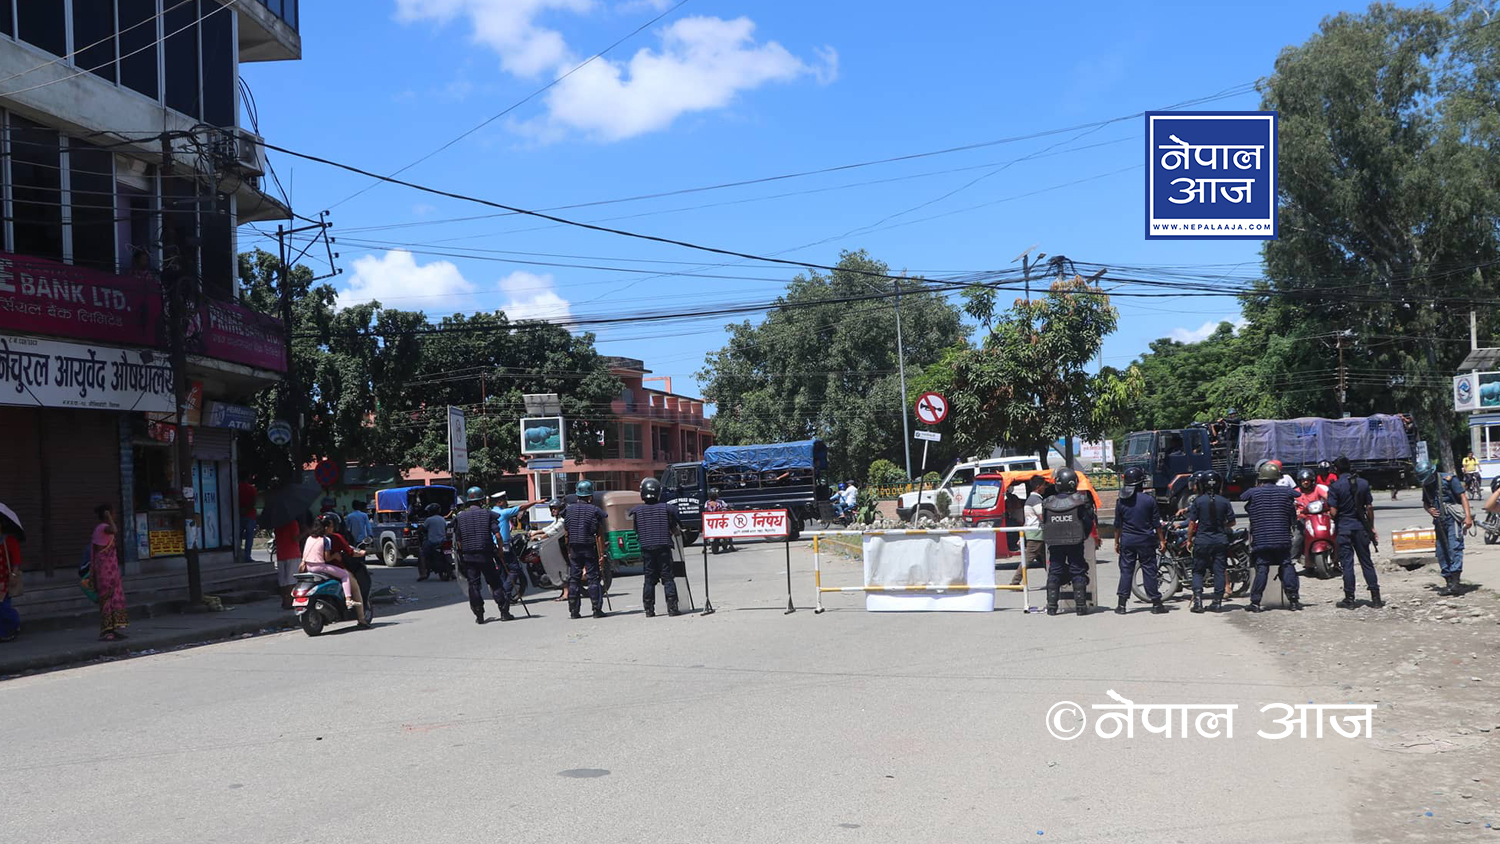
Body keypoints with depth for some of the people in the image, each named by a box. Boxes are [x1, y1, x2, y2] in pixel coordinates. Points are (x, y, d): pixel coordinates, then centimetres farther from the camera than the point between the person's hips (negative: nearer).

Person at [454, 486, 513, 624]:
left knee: (473, 584, 6)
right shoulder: (487, 514, -2)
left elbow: (458, 540, 5)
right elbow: (497, 534, -8)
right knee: (495, 582, 5)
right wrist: (500, 550, 3)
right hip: (486, 555, -2)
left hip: (468, 556, 2)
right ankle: (504, 612, 5)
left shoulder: (460, 517, 5)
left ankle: (479, 615, 4)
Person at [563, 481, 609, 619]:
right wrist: (602, 553, -5)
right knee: (593, 578, 1)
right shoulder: (595, 511, -6)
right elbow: (600, 535, -8)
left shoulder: (569, 510, 4)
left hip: (574, 548, 3)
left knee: (574, 578, 7)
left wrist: (569, 551, 14)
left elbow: (567, 534, 8)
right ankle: (597, 609, -1)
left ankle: (573, 611, 7)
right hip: (590, 548, -3)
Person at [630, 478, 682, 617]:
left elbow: (636, 531, 8)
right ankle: (672, 607, -2)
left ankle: (649, 610, 6)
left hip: (646, 548, 1)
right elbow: (677, 531, 3)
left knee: (649, 579, 7)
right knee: (667, 578, 3)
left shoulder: (636, 510, 0)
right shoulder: (666, 508, -1)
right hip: (663, 547, -1)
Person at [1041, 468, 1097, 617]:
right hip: (1075, 543, -2)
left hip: (1054, 544, 2)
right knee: (1078, 573, 5)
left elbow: (1044, 524, 6)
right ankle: (1080, 605, 3)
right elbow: (1089, 522, -3)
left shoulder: (1048, 502, -1)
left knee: (1054, 573, 8)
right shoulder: (1081, 500, -7)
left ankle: (1051, 606, 6)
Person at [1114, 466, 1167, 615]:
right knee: (1149, 570, 3)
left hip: (1127, 540, 2)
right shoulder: (1149, 499, -7)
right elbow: (1156, 523, -4)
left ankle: (1122, 604, 2)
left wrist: (1116, 542, 13)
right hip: (1146, 540, -2)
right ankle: (1156, 603, 6)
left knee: (1126, 570, 5)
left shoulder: (1121, 501, -1)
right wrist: (1162, 540, 4)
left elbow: (1117, 524, 4)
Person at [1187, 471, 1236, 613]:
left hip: (1202, 540, -1)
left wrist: (1189, 540, 5)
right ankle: (1217, 601, 6)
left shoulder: (1198, 501, -6)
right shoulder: (1224, 502, -3)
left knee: (1198, 571, 7)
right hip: (1220, 541, 1)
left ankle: (1197, 597, -9)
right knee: (1220, 571, 7)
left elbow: (1192, 522, -5)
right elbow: (1232, 522, 2)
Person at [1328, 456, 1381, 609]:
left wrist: (1335, 526, 7)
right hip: (1360, 527, 3)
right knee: (1366, 562, 9)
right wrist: (1371, 527, 13)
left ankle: (1349, 599, 3)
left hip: (1343, 528, -3)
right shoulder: (1363, 483, 2)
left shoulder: (1335, 487, -10)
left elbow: (1333, 512, -12)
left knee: (1347, 563, 1)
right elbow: (1369, 507, 4)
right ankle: (1376, 598, 8)